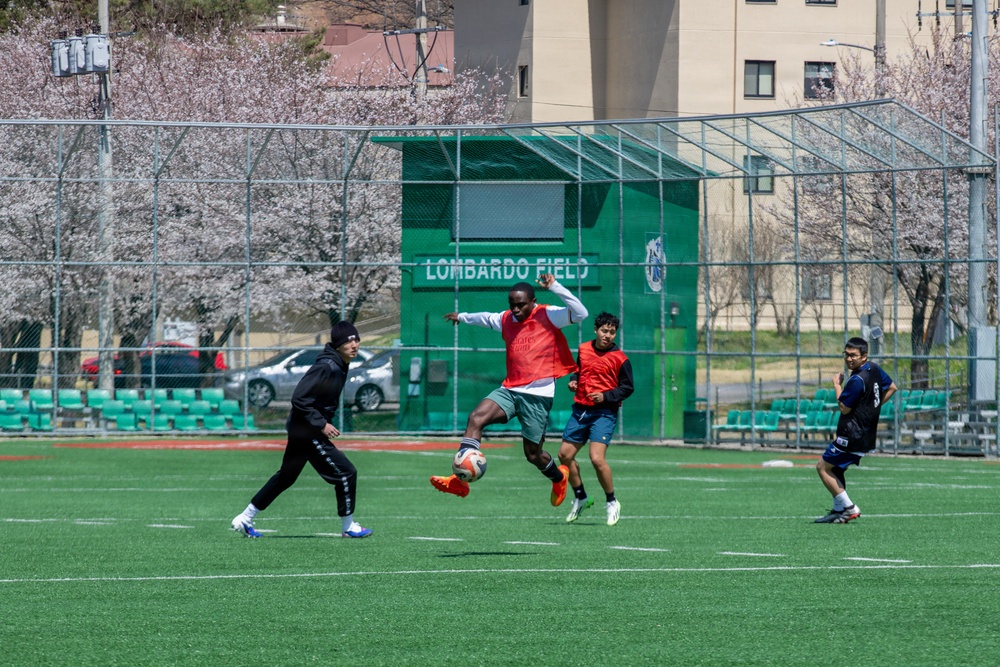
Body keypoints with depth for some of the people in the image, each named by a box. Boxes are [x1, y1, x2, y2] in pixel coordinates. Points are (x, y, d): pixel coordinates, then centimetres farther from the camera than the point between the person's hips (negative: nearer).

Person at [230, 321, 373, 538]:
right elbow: (299, 398, -26)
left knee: (286, 476, 19)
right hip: (307, 431, -10)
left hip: (300, 429, 10)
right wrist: (321, 424, -24)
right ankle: (348, 527, 8)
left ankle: (245, 519, 26)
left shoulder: (339, 366, 7)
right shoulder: (326, 367, -23)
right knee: (346, 473, -5)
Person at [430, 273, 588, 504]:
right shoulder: (506, 320, 13)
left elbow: (580, 313, -20)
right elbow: (485, 318, 36)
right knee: (476, 418, -20)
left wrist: (554, 287, -25)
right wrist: (462, 317, 53)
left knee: (533, 454, 2)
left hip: (538, 395, -5)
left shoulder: (548, 316, -5)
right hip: (509, 389, 5)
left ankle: (559, 477, 37)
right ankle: (460, 479, -25)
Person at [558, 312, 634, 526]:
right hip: (580, 410, 6)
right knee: (565, 455, 7)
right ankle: (580, 498, 26)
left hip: (604, 413, -6)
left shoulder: (619, 358, -8)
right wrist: (573, 382, 2)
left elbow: (628, 388, -5)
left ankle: (611, 502, 0)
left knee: (597, 459, -19)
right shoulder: (583, 349, 7)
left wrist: (605, 397, -18)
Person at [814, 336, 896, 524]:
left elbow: (844, 408, -16)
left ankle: (849, 508, -4)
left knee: (823, 467, -2)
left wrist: (837, 385, -4)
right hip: (867, 434, 10)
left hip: (853, 436, -10)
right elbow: (891, 387, 21)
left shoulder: (857, 380, -22)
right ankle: (839, 510, 18)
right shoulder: (874, 368, 7)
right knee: (835, 469, 20)